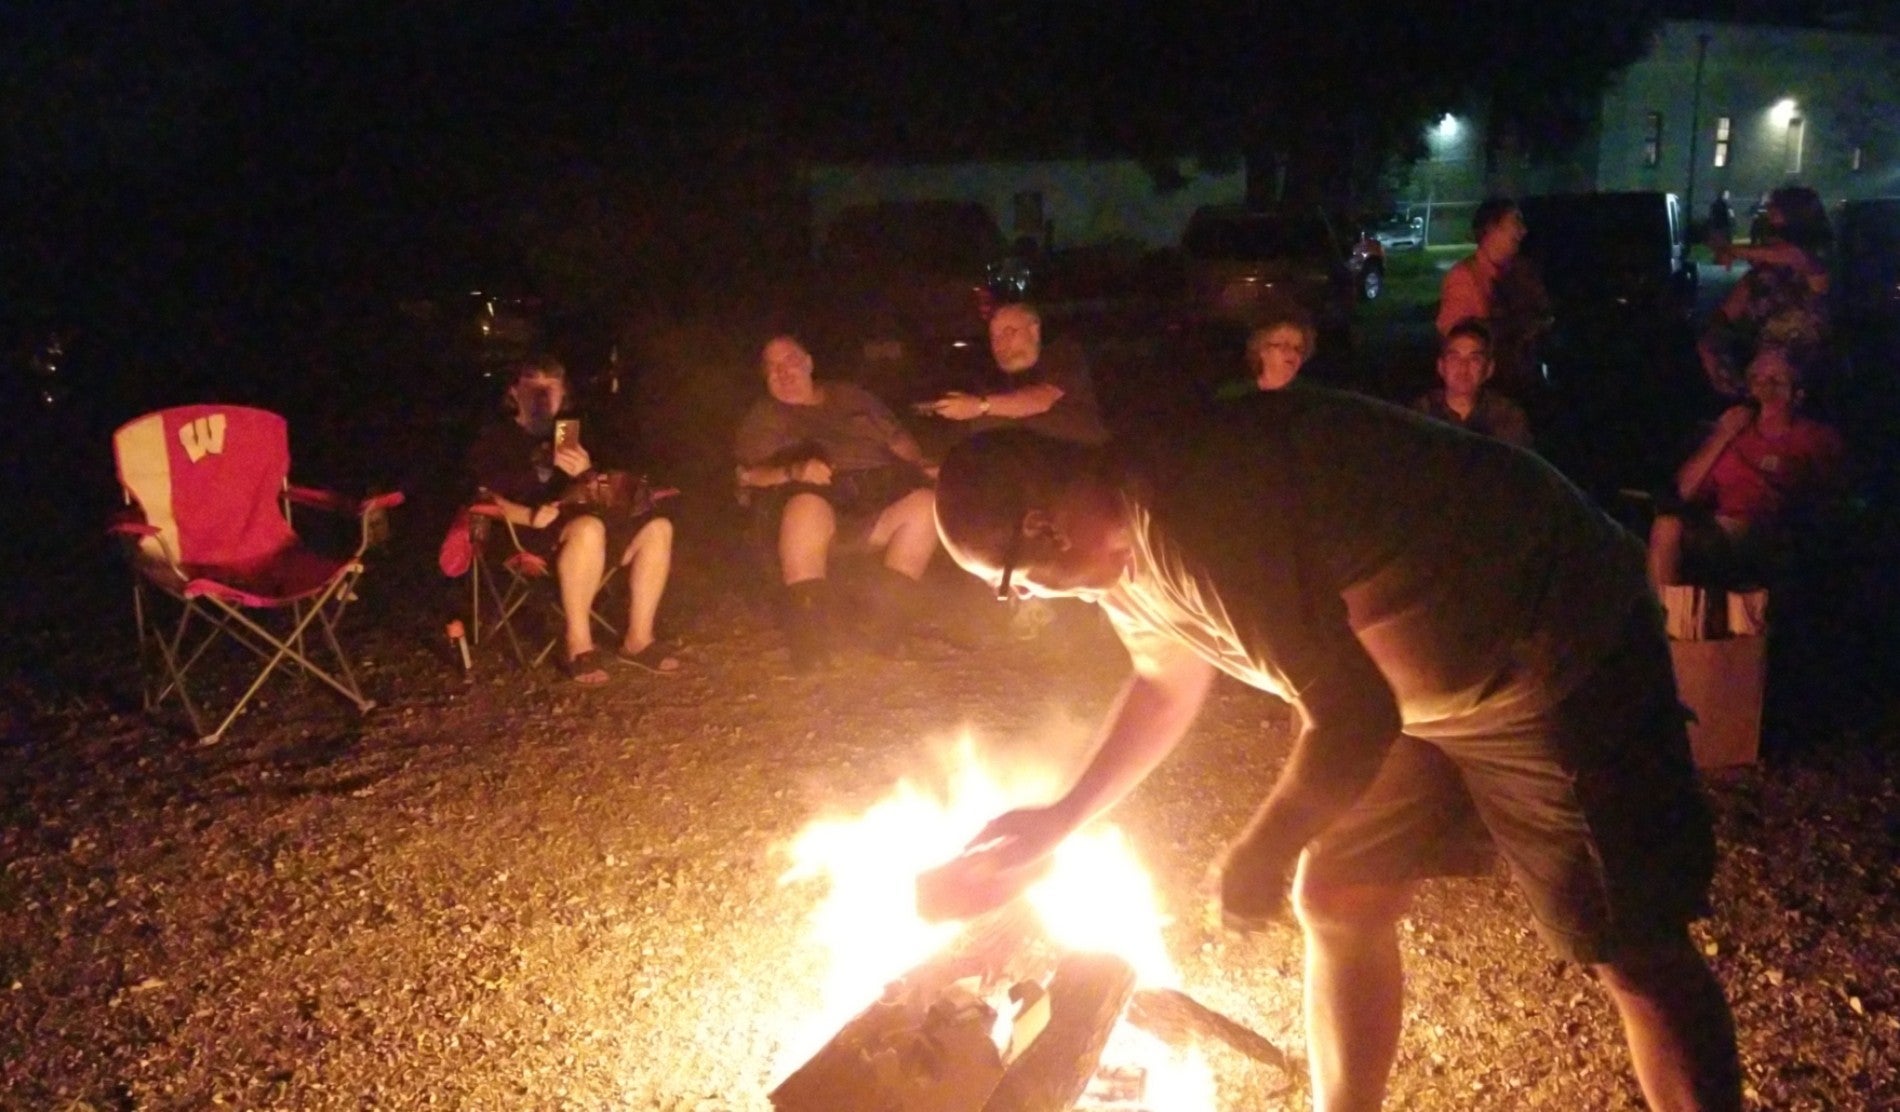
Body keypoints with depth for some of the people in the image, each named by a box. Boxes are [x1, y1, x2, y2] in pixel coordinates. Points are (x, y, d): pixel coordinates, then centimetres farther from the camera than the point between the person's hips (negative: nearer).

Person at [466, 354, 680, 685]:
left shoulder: (580, 429, 24)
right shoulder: (495, 439, 10)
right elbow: (487, 496, -4)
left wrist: (588, 472, -8)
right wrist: (529, 515, -23)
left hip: (588, 512, 6)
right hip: (528, 533, -5)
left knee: (656, 526, -20)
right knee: (587, 529, -39)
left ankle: (638, 639, -19)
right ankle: (579, 646, -34)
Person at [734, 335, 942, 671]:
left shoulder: (851, 396, 28)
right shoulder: (763, 416, 19)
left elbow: (900, 441, 24)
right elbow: (748, 476, 4)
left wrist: (918, 467, 2)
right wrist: (792, 471, -16)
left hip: (881, 490, 3)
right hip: (817, 494, -3)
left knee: (925, 502, -30)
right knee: (808, 509, -40)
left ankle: (887, 610, -28)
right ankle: (809, 628, -38)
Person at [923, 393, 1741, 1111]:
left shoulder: (1196, 521, -33)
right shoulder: (1129, 536, -1)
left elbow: (1356, 719, -29)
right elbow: (1167, 681, 18)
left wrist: (1264, 851, -13)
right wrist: (1058, 824, 17)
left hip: (1566, 660, -9)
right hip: (1437, 687, 10)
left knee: (1634, 951, -3)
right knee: (1337, 903, 12)